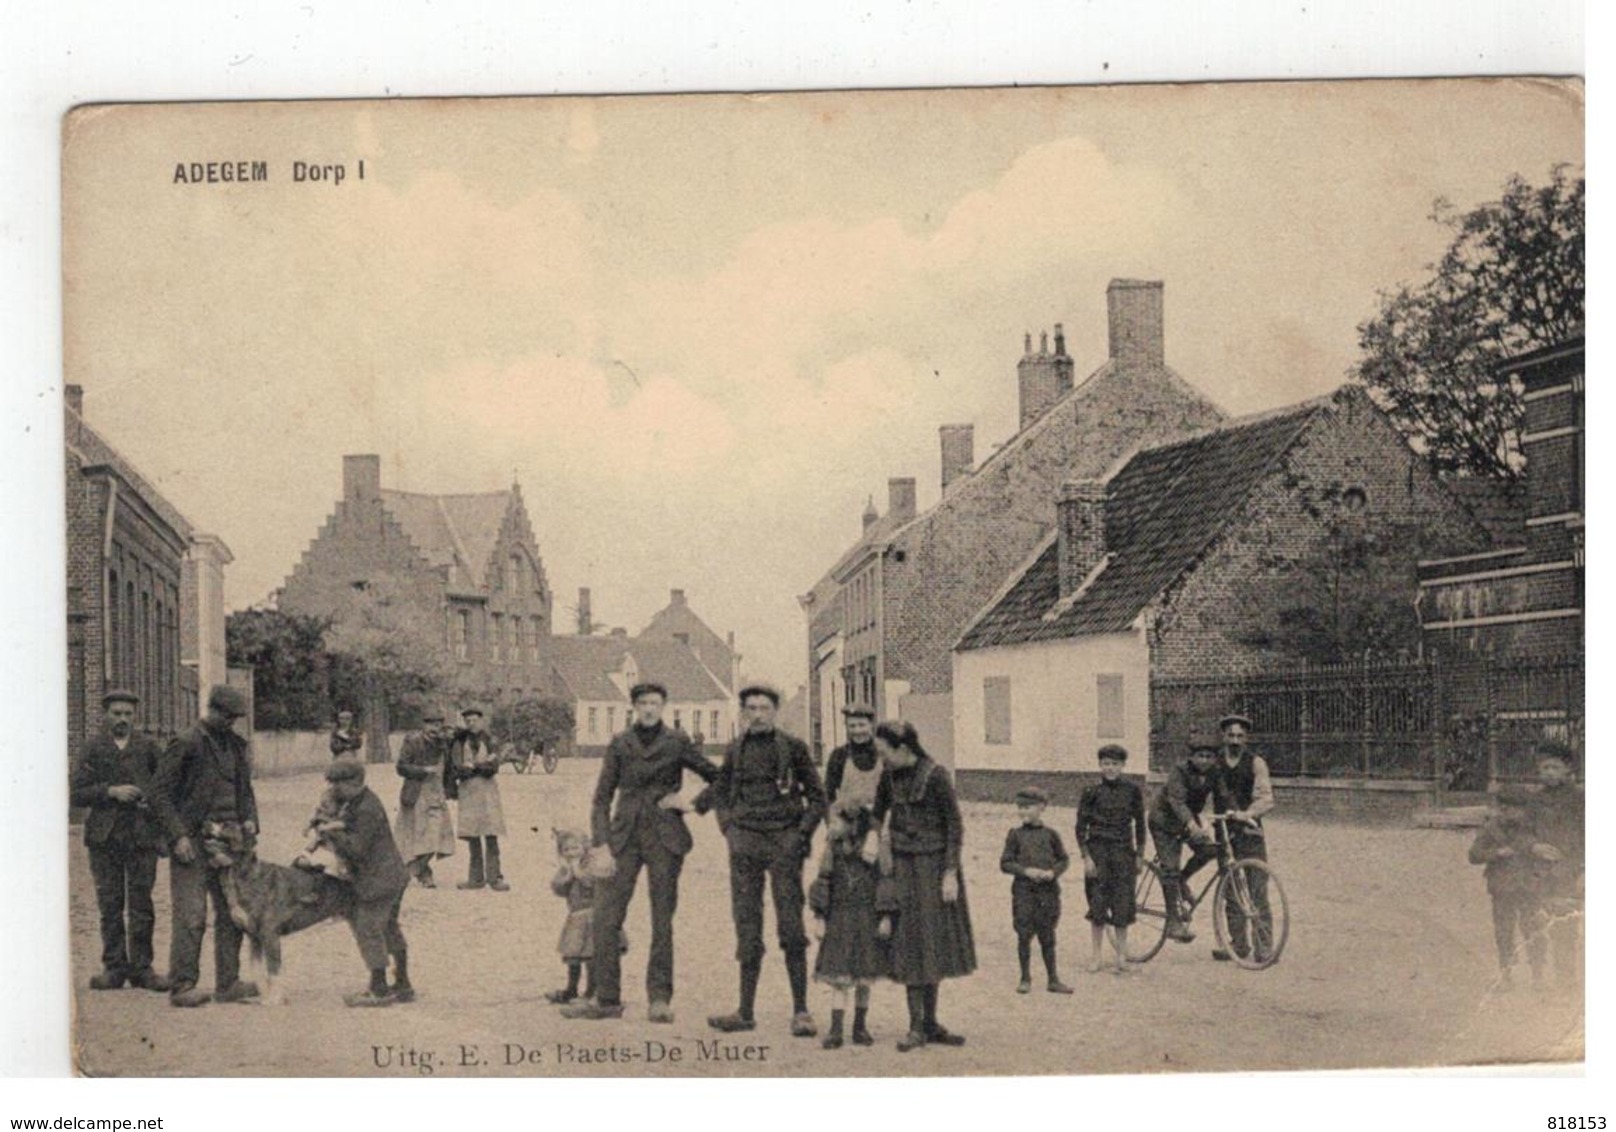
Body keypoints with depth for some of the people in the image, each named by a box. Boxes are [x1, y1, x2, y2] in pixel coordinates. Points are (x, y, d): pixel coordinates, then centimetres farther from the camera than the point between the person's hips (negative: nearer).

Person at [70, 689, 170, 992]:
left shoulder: (147, 748, 8)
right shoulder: (94, 749, 6)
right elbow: (75, 793, 0)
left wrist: (154, 801, -3)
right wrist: (110, 791, -12)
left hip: (142, 834, 0)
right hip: (104, 836, 0)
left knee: (141, 905, 1)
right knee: (110, 905, 3)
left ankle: (141, 967, 7)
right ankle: (114, 967, 10)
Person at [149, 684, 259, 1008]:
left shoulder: (236, 745, 15)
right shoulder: (186, 744, -7)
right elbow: (160, 793, -8)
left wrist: (249, 819, 8)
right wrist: (178, 836, -15)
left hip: (229, 838, 7)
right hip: (194, 840, -7)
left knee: (233, 913, 6)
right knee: (191, 915, -7)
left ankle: (228, 983, 13)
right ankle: (181, 986, -1)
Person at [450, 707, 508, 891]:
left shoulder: (488, 742, 8)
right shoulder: (460, 743, 8)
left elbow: (494, 767, -4)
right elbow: (458, 769, -5)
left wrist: (472, 766, -9)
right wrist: (482, 766, -10)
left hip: (487, 791, -1)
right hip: (468, 791, 1)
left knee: (491, 835, -7)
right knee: (472, 836, 3)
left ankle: (494, 877, -6)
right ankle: (476, 877, 10)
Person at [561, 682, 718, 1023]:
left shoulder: (676, 743, 3)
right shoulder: (619, 744, 6)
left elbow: (717, 778, 11)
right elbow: (602, 797, 5)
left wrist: (694, 803, 0)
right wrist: (602, 846, -3)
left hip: (665, 838, -2)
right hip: (625, 836, 2)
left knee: (662, 918, 0)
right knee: (606, 916, -4)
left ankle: (660, 998, 8)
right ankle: (606, 998, 4)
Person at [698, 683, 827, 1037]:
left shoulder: (793, 747, 2)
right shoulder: (734, 751, 10)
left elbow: (817, 796, 8)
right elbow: (719, 792, 24)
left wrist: (803, 833, -3)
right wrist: (727, 827, 9)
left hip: (784, 843, -3)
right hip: (745, 844, 3)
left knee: (791, 925, -7)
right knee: (747, 927, 4)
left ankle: (801, 1011, -3)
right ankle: (745, 1012, 10)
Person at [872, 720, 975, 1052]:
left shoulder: (935, 777, -11)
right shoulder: (890, 778, 3)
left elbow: (955, 826, -9)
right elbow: (878, 813, 14)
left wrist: (950, 873, -11)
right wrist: (871, 839, -5)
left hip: (935, 866, -3)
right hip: (904, 869, 3)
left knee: (937, 944, 3)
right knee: (911, 946, 0)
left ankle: (931, 1023, 13)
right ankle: (917, 1026, 2)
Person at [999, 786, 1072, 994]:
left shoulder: (1050, 834, 4)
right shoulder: (1015, 835, 1)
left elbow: (1064, 859, 10)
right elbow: (1005, 863, -1)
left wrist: (1053, 872, -10)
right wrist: (1026, 871, -15)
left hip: (1048, 891, 1)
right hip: (1023, 891, -1)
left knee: (1047, 937, 7)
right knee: (1024, 936, 1)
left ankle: (1053, 979, 16)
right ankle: (1025, 978, 13)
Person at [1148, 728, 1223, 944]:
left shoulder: (1214, 774, -8)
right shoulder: (1180, 771, -25)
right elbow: (1177, 800, -37)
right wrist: (1191, 825, -52)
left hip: (1189, 819, 6)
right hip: (1164, 820, -6)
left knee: (1209, 849, -19)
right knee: (1170, 868, -13)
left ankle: (1182, 881, 7)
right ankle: (1174, 922, -9)